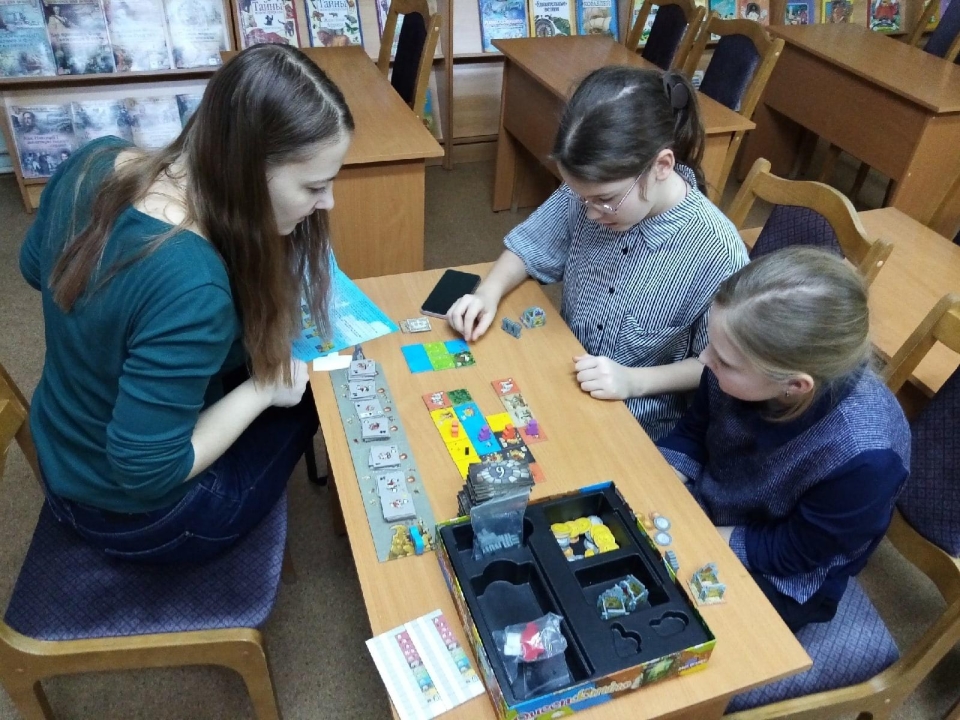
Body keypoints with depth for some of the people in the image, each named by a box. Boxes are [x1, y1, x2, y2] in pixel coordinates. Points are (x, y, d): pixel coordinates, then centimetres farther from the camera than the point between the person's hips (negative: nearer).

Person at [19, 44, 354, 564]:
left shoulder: (96, 162, -15)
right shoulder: (191, 286, -40)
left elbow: (35, 267, 6)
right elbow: (145, 475, -30)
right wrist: (264, 388, -19)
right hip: (136, 514, -6)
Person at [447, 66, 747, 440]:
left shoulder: (717, 253, -25)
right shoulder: (591, 193, -13)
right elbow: (529, 247, 3)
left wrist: (635, 381, -24)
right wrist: (489, 292, -14)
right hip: (563, 384, 5)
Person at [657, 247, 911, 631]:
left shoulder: (863, 456, -36)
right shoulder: (744, 363, -23)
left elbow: (792, 553, -20)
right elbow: (692, 433, -4)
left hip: (775, 581, -4)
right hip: (701, 505, 4)